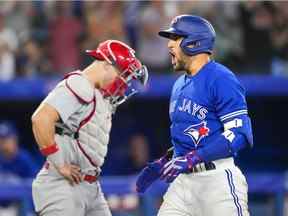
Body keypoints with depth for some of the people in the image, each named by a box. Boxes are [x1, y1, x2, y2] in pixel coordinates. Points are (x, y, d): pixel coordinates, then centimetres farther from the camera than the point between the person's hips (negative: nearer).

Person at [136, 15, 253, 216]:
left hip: (218, 178, -9)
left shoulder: (220, 79, -11)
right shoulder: (180, 85, 18)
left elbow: (240, 134, -18)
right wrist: (164, 163, 15)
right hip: (185, 180, 9)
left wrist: (193, 159, -22)